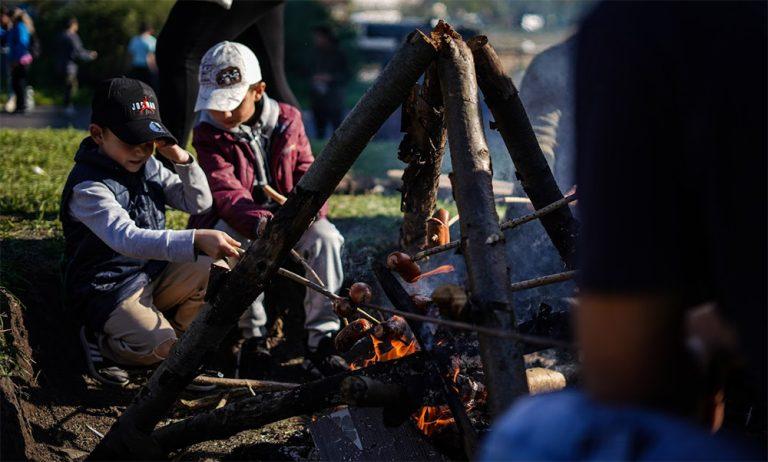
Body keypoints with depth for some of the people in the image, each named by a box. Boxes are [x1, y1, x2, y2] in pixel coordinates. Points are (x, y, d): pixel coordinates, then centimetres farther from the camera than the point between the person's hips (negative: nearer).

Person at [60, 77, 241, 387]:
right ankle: (100, 341, 3)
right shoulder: (87, 186, -23)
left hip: (152, 275, 8)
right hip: (108, 289, -7)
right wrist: (196, 240, -51)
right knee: (157, 346, -28)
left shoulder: (148, 166, 3)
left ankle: (175, 338, 6)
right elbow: (126, 238, -39)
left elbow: (199, 203, 8)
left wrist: (183, 161, -11)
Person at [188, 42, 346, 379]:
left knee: (325, 237, -28)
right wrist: (260, 222, -44)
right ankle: (253, 337, -20)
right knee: (235, 240, -38)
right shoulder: (208, 135, -8)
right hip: (235, 222, -2)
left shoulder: (287, 120, 1)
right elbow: (226, 193, -23)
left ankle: (322, 339, -25)